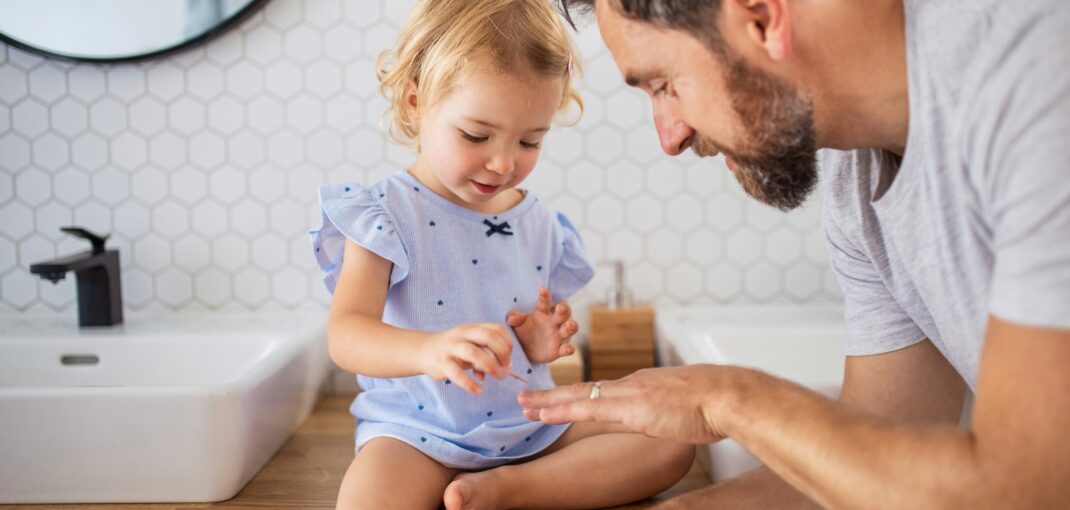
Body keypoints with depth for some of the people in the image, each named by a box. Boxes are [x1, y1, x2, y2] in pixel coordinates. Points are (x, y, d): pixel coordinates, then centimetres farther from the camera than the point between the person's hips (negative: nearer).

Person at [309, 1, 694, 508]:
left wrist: (540, 343, -8)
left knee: (673, 439, -7)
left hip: (532, 423, 6)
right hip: (418, 430, -5)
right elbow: (346, 334, -23)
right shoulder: (384, 216, -10)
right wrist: (428, 350, -43)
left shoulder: (542, 224, 5)